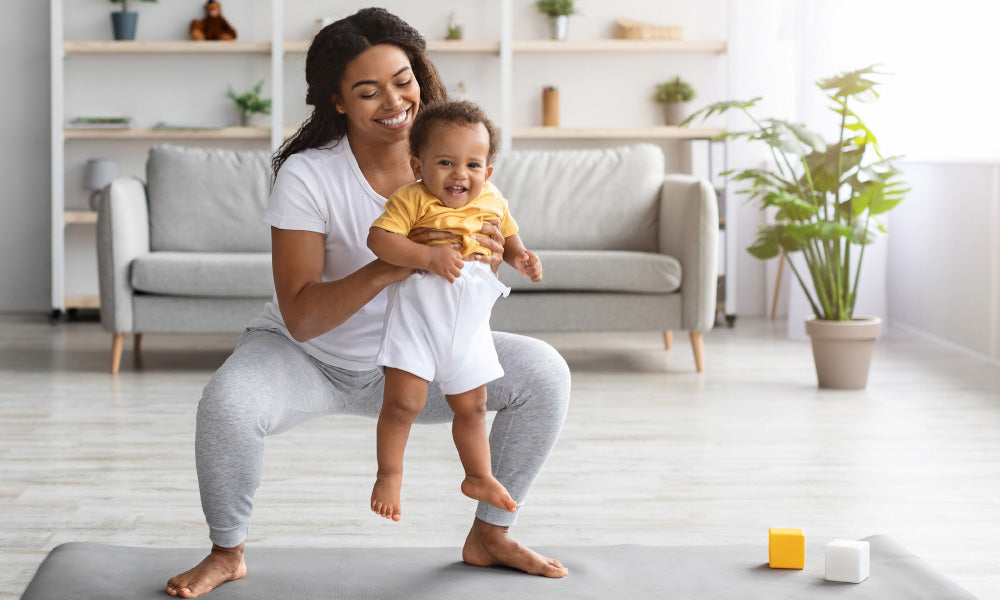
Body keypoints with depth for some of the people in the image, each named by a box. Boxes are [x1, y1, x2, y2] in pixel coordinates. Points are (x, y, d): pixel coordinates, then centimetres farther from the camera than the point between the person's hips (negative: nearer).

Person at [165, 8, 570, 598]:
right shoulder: (307, 175, -24)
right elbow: (300, 317, -29)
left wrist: (485, 261, -32)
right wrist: (392, 267, -44)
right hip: (309, 357, -4)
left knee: (545, 372, -14)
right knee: (227, 403, -35)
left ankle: (490, 535, 7)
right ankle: (227, 553, -5)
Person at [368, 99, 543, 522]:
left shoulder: (493, 204, 5)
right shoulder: (412, 200, -13)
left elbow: (508, 239, 21)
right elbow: (378, 239, -22)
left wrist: (522, 259, -1)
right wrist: (429, 256, -30)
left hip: (469, 322, 5)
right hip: (418, 312, -5)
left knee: (471, 407, 17)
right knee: (404, 402, -9)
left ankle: (479, 477, 34)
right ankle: (389, 475, 11)